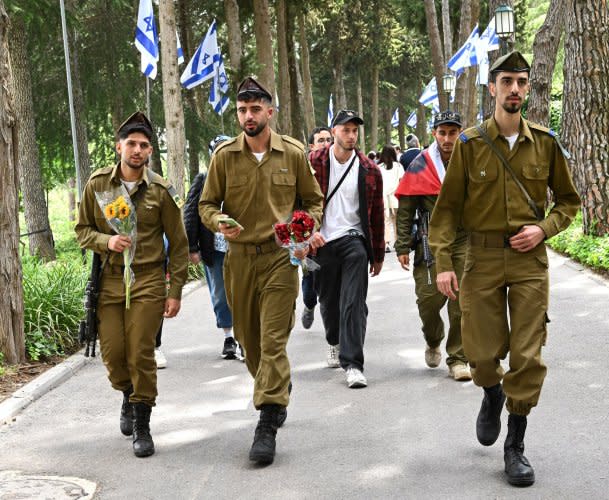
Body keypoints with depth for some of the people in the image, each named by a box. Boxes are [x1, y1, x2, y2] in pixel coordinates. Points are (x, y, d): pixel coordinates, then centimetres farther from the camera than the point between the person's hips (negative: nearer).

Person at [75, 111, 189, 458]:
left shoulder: (161, 190, -3)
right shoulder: (98, 184, 3)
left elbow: (178, 244, 2)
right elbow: (83, 229, 11)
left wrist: (175, 291, -1)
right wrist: (106, 241, -11)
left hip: (148, 280, -2)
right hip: (109, 280, 3)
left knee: (141, 354, -6)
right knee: (112, 353, 2)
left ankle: (142, 426, 7)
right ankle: (129, 396, 35)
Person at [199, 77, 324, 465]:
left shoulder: (293, 153, 0)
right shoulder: (224, 155, 0)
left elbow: (313, 199, 12)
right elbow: (207, 204, 7)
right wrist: (219, 223, -15)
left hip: (280, 257, -2)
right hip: (239, 258, 3)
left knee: (273, 341, -10)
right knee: (249, 338, 13)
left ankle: (268, 426, -9)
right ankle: (277, 392, 40)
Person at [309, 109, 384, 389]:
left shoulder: (369, 170, 5)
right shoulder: (313, 163, 1)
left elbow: (376, 214, 11)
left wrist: (378, 254, 14)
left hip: (354, 242, -1)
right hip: (321, 242, 1)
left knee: (353, 303, -11)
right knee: (328, 301, 13)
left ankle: (352, 364, -12)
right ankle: (335, 343, 42)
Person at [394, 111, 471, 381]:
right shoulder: (419, 166, 1)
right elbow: (405, 211, 4)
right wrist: (403, 247, 0)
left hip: (465, 242, 1)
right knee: (429, 298, -2)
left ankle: (458, 359, 10)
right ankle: (433, 341, 29)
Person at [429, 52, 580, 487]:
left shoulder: (545, 143, 2)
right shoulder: (470, 144, -2)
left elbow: (568, 201, 12)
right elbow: (447, 208, 0)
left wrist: (543, 228, -7)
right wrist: (443, 263, -9)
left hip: (529, 259, 1)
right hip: (482, 259, -1)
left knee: (528, 356, -1)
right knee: (482, 352, 2)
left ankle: (516, 445, 12)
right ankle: (493, 393, 38)